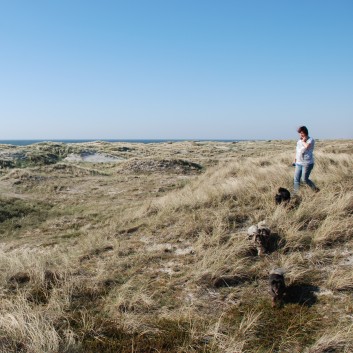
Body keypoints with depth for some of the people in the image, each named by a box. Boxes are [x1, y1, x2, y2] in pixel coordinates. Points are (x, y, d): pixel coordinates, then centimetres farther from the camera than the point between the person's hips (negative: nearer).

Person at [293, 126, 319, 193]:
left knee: (305, 179, -5)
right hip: (299, 163, 7)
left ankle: (315, 189, 15)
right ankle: (295, 193, 8)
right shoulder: (299, 141, 13)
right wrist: (295, 160, 23)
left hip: (307, 163, -7)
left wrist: (303, 141, -13)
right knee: (296, 179, 3)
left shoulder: (311, 140, -8)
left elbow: (307, 146, -30)